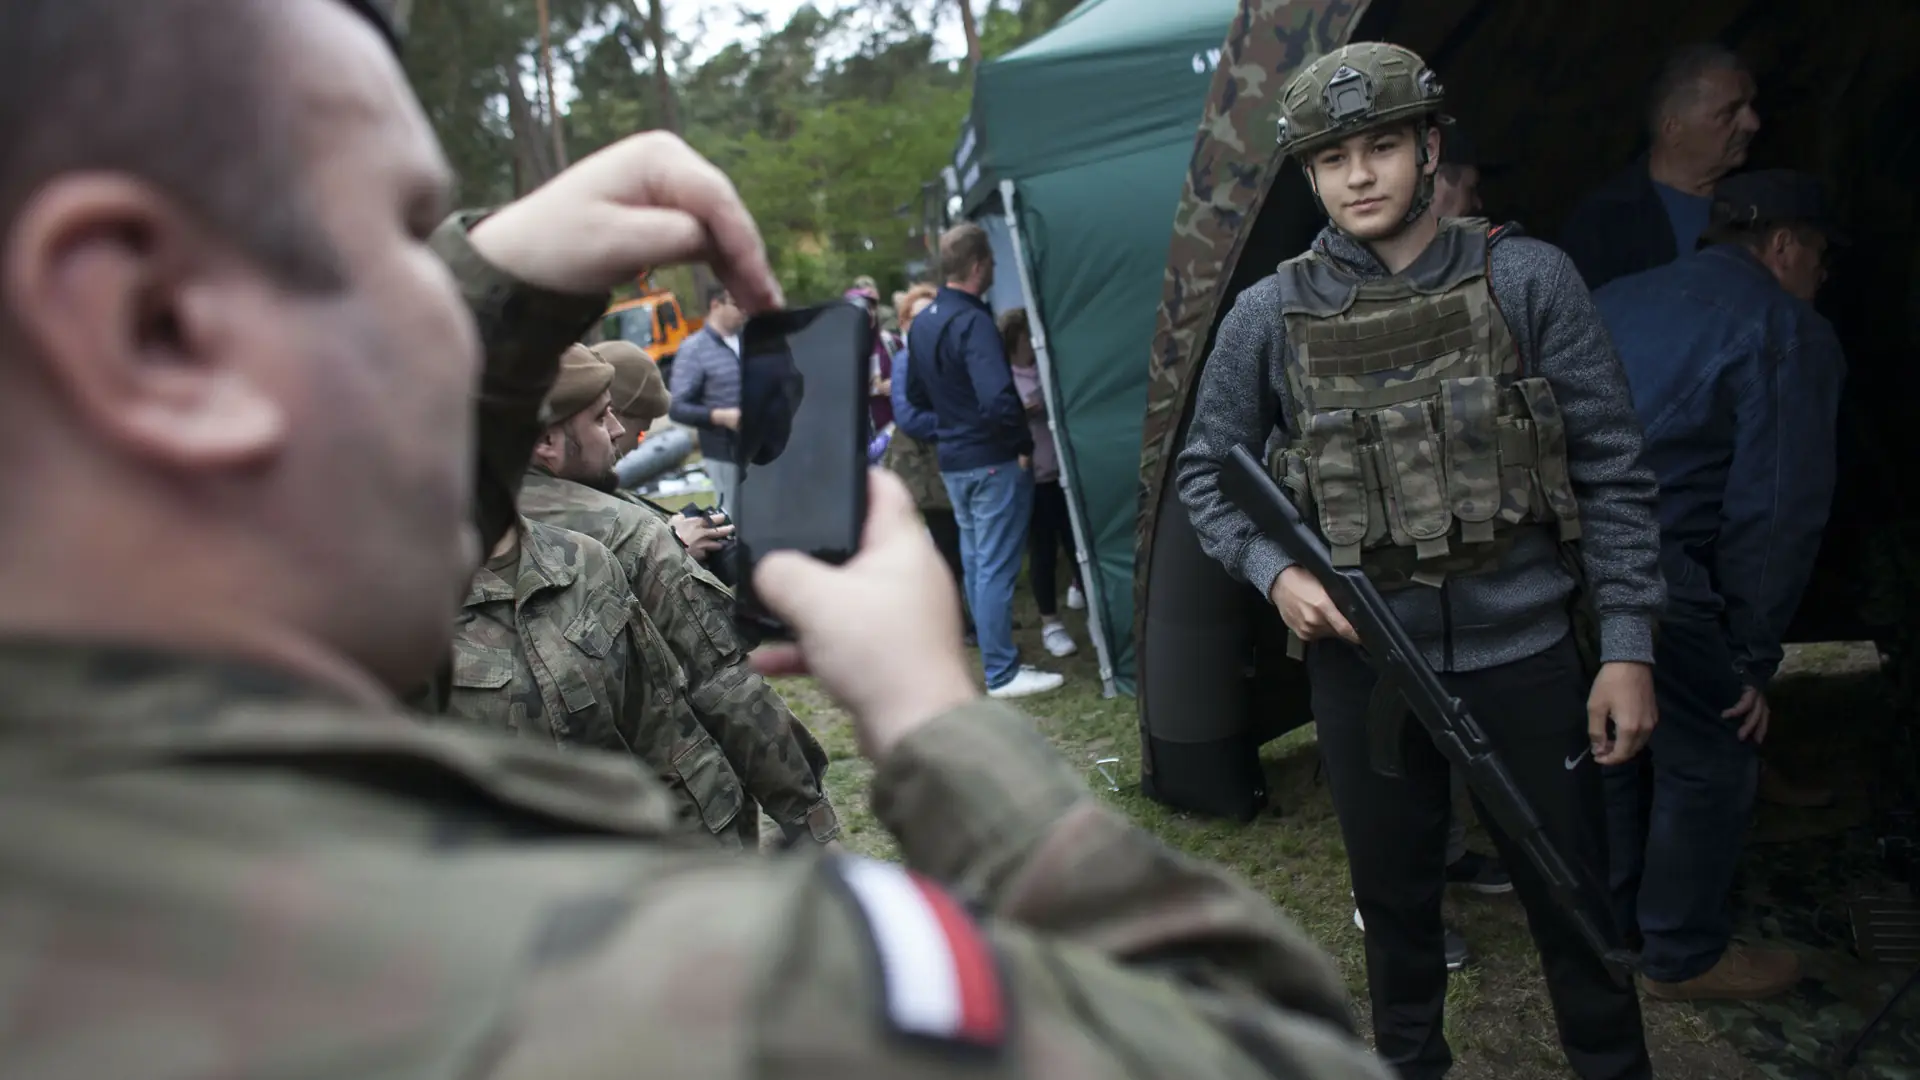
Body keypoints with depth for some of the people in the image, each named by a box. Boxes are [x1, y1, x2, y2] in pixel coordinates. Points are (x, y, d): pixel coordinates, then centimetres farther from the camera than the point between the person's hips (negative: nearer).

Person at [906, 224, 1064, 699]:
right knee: (997, 567, -3)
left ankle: (995, 657, 25)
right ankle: (1002, 674, 3)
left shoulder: (922, 322, 8)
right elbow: (998, 401, -30)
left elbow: (916, 396, 19)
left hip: (952, 460, 9)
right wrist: (1024, 441, -15)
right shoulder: (974, 322, -20)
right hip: (993, 461, -9)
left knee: (975, 561, 15)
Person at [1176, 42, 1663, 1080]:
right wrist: (1274, 573, -10)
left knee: (1573, 898, 11)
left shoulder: (1526, 279, -5)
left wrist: (1627, 644, -6)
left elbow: (1611, 470, -3)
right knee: (1394, 898, 17)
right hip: (1363, 660, 1)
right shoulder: (1271, 315, -2)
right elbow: (1205, 472, 7)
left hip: (1523, 653, -1)